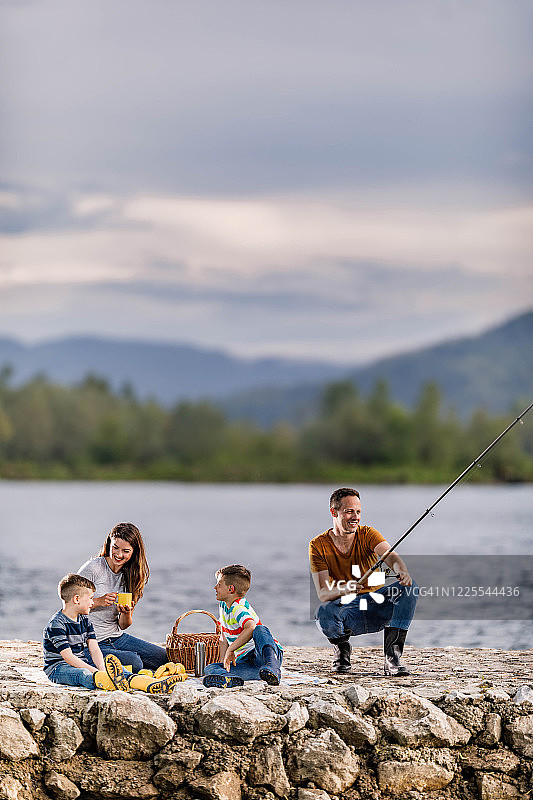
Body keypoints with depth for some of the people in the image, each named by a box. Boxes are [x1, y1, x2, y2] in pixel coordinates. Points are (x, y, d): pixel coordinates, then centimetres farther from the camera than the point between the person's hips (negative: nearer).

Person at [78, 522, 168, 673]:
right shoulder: (93, 568, -12)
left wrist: (126, 613, -15)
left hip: (117, 638, 7)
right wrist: (98, 602, -23)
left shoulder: (129, 575, 7)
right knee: (134, 663, -26)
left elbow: (123, 625, 8)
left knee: (163, 657, -2)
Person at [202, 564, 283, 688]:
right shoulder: (223, 605, 16)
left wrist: (230, 650, -30)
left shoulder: (239, 608, -14)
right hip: (245, 661, 8)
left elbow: (250, 628, -37)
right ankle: (230, 680, -49)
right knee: (210, 668, -13)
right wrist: (222, 663, 11)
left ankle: (273, 667, -63)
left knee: (260, 630, -38)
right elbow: (224, 639, 24)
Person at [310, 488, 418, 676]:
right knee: (324, 612, -36)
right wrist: (342, 589, -39)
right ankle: (342, 649, -1)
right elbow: (322, 594, -16)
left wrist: (402, 571, -48)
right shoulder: (319, 545, -7)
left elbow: (390, 556, -24)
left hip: (376, 608, 2)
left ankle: (392, 657, -23)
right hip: (346, 613, -2)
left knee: (408, 586, -24)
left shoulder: (368, 534, -3)